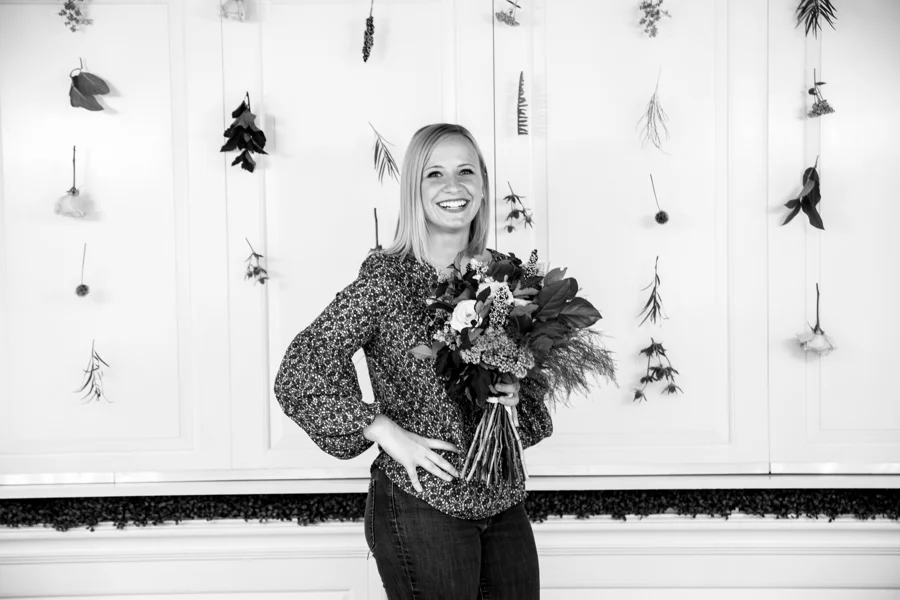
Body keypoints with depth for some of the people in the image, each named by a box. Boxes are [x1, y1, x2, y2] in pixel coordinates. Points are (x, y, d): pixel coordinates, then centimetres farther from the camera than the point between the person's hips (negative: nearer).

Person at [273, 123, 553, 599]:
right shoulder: (385, 280, -12)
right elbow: (297, 376, -15)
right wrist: (388, 434, -17)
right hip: (421, 506, -5)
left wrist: (516, 394, -7)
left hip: (504, 502, 6)